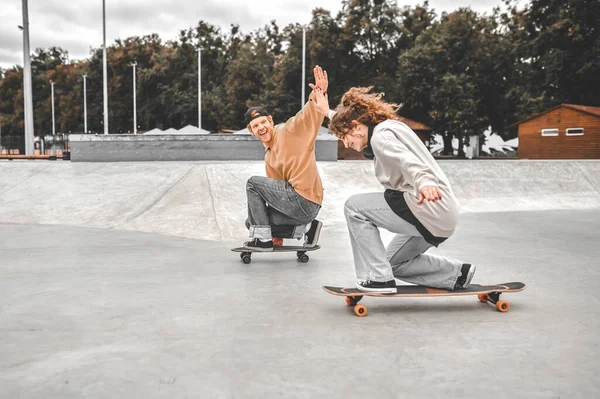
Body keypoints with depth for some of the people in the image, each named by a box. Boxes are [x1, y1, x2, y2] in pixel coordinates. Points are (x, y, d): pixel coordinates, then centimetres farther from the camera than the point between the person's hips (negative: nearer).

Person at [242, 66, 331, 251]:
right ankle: (304, 228, 7)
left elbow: (312, 111, -18)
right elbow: (276, 188, 22)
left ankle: (263, 238, -2)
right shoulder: (269, 158, 19)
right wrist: (276, 231, 23)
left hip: (303, 200, -9)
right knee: (253, 222, 13)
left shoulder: (290, 130, -4)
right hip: (302, 206, 9)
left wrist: (320, 92, -42)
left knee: (253, 183, -5)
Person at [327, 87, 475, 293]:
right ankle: (457, 274, 19)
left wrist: (424, 182, -48)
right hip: (441, 214, 11)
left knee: (354, 207, -7)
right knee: (393, 262, 24)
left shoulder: (380, 135, -11)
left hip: (429, 208, -11)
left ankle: (378, 278, -6)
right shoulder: (391, 127, 19)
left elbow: (408, 161, -30)